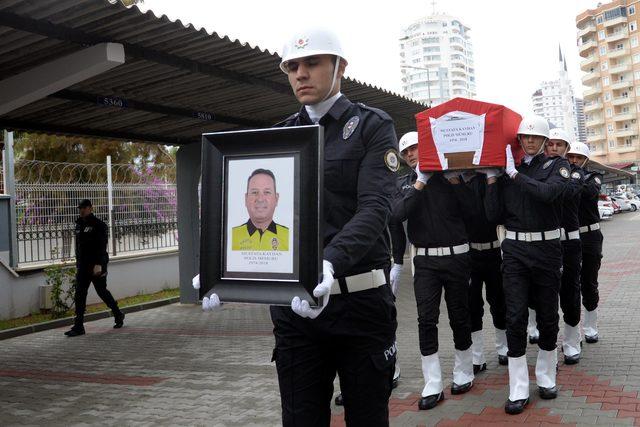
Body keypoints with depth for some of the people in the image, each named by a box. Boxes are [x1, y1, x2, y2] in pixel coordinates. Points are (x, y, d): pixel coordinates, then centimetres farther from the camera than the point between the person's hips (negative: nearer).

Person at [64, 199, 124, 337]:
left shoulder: (99, 225, -10)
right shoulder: (79, 225, 13)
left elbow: (101, 246, -17)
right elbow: (78, 246, 19)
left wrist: (98, 264, -26)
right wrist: (78, 264, 16)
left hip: (96, 265, -6)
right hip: (83, 266, 7)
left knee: (102, 291, 5)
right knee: (79, 296, -1)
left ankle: (118, 315, 26)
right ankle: (78, 327, 0)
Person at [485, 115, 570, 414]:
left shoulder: (557, 165, 3)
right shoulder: (505, 170, 6)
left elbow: (547, 192, -20)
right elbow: (493, 215, 1)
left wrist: (514, 173, -16)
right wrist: (491, 179, -6)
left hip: (547, 248, 0)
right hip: (514, 249, 1)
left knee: (548, 315, 9)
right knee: (515, 317, -4)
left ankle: (546, 378, 27)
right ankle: (519, 391, 1)